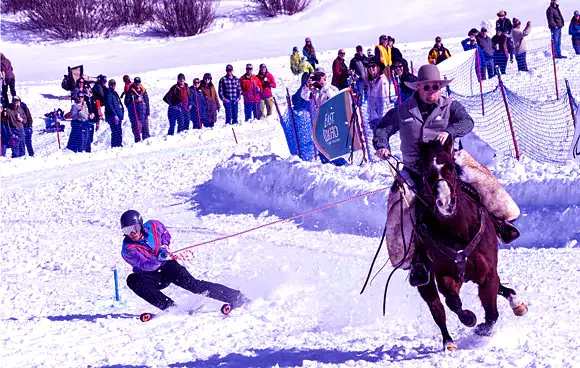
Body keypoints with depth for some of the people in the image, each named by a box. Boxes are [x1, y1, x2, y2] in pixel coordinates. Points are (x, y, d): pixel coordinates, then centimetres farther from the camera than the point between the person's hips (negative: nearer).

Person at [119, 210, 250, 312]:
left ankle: (236, 297, -14)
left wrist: (164, 245, -5)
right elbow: (144, 265, -32)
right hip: (151, 277, -1)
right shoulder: (128, 250, -19)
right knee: (133, 280, -31)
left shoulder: (152, 226, -8)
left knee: (192, 284, -20)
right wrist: (158, 259, -49)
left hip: (168, 266, 1)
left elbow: (165, 234, 15)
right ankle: (170, 307, -30)